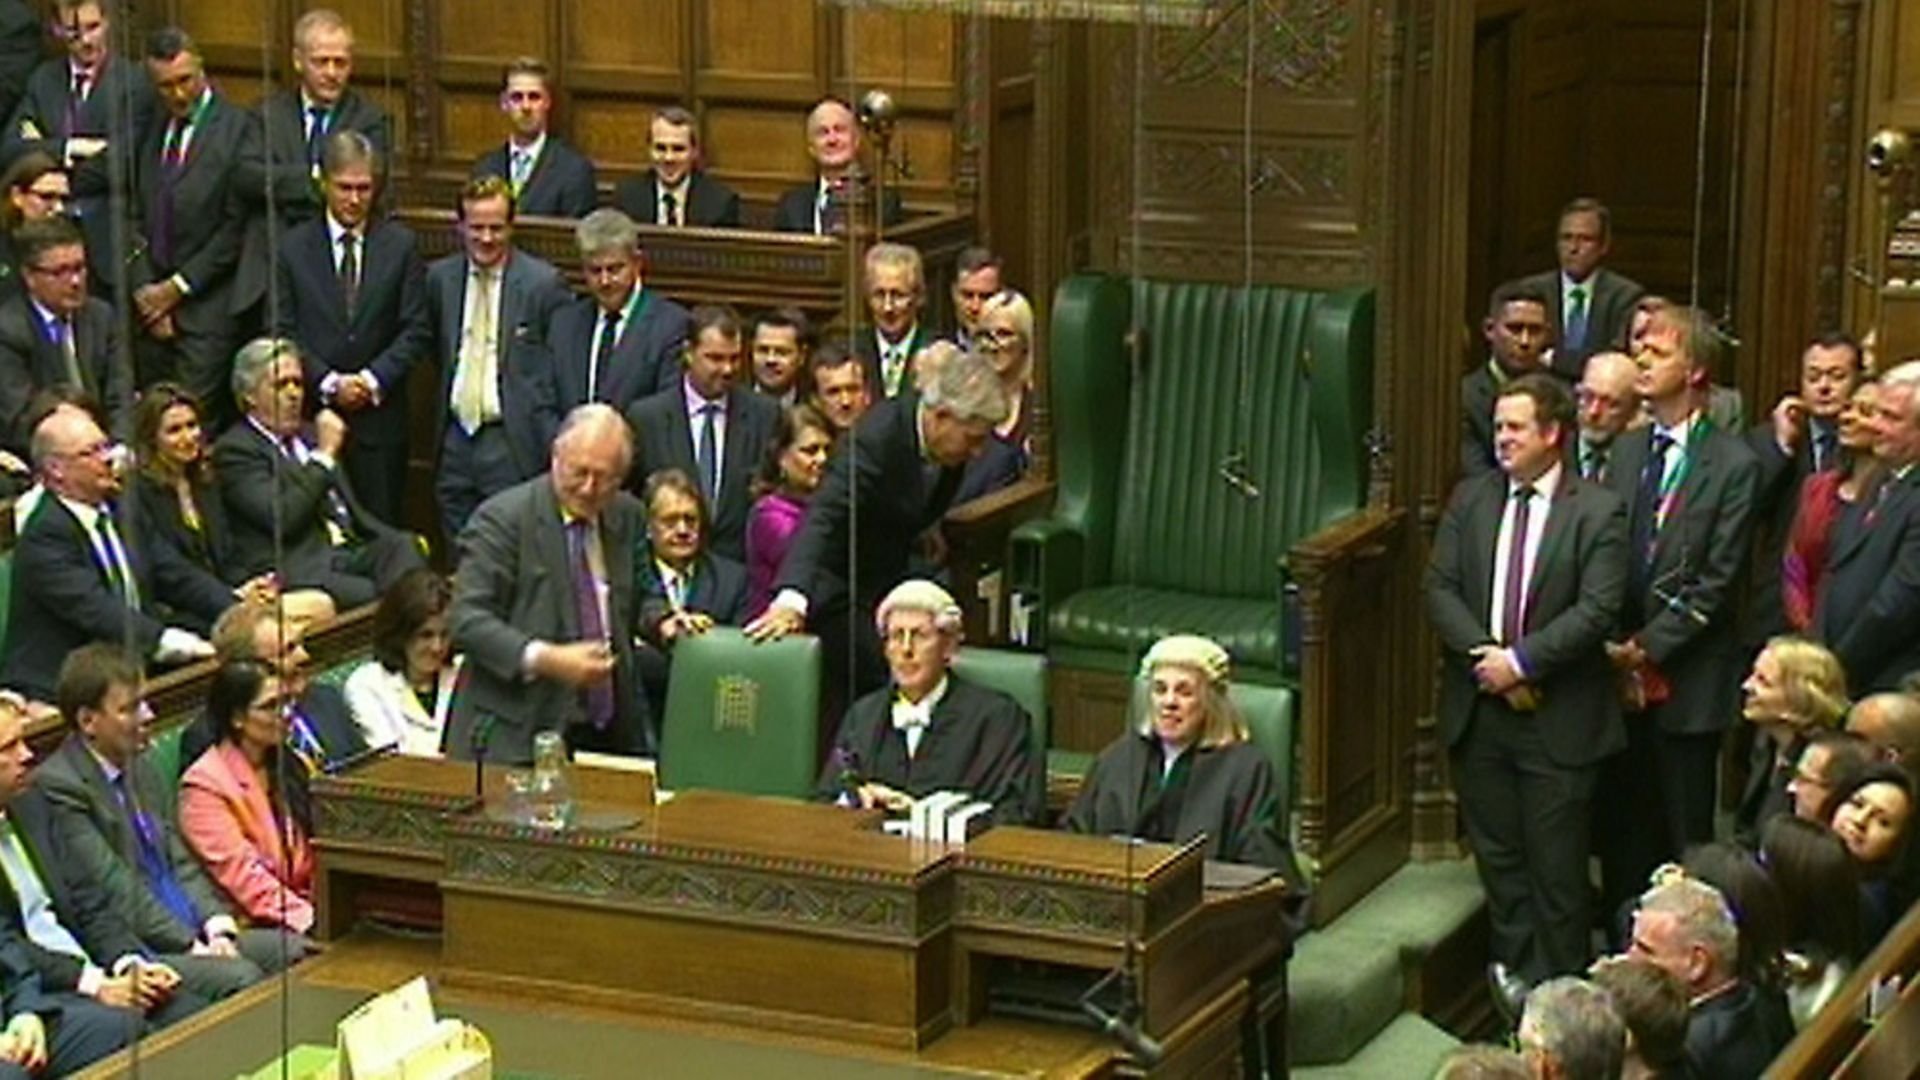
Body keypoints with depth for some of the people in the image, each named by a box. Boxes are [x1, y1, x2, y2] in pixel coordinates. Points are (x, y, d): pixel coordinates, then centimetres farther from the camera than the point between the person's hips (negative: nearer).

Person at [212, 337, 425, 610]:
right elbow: (282, 519, -15)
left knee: (402, 546, -24)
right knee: (370, 596, -34)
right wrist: (324, 455, -9)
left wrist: (403, 542, 8)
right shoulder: (233, 449, 0)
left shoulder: (308, 436, 25)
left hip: (351, 553, 7)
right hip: (297, 569, -7)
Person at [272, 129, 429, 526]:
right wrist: (328, 383, -9)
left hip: (379, 415, 0)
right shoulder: (293, 247, 5)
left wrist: (374, 379, -10)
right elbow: (283, 331, 2)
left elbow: (415, 330, 3)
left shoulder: (400, 245, 6)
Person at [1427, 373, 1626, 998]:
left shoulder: (1597, 512, -5)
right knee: (1496, 851, 12)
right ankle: (1513, 965, 25)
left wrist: (1522, 660, -17)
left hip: (1557, 716, -4)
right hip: (1478, 708, 4)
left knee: (1555, 862, 2)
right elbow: (1440, 590, 2)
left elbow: (1597, 610, -13)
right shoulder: (1470, 500, 8)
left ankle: (1556, 985, 12)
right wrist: (1485, 656, -12)